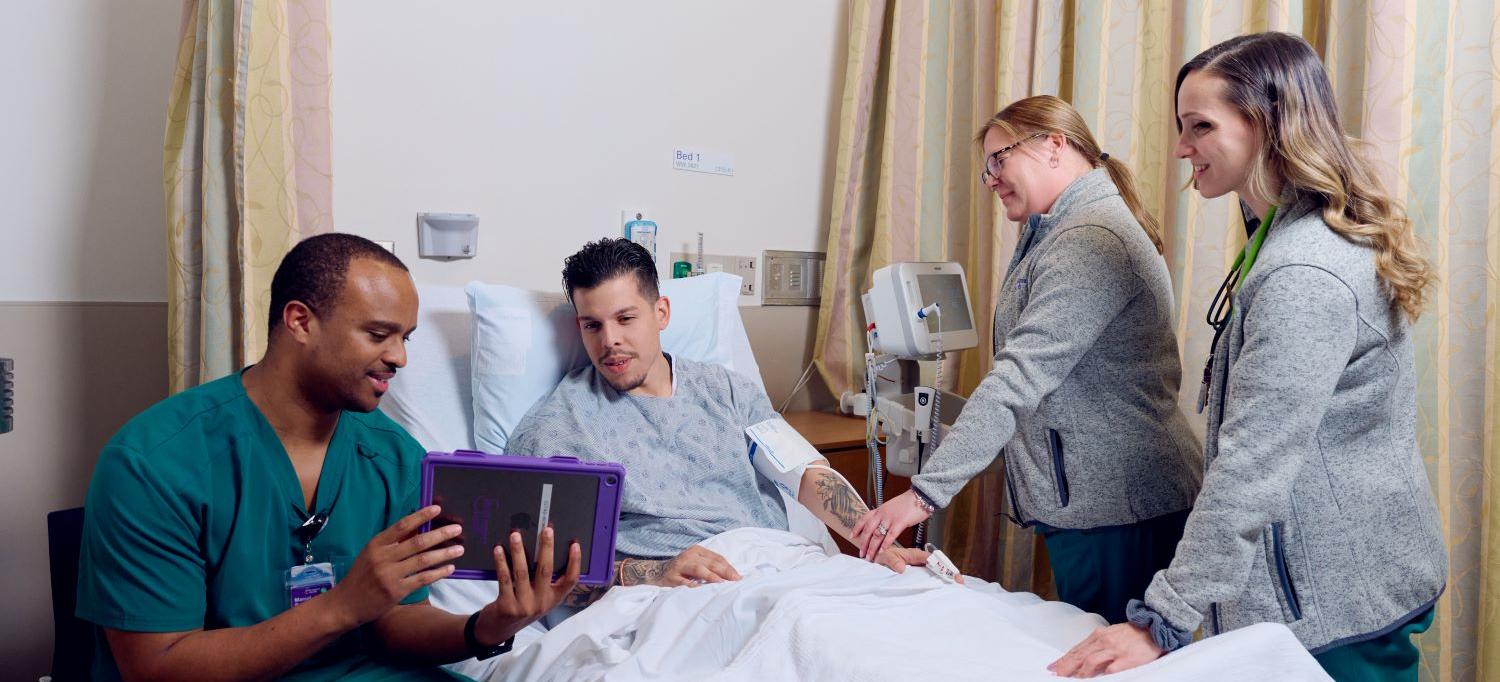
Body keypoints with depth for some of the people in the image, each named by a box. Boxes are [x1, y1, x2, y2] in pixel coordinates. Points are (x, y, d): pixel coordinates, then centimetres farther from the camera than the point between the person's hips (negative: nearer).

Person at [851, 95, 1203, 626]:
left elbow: (1019, 378, -26)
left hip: (1115, 506, -10)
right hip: (1090, 499, 10)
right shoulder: (1050, 234, 18)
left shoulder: (1091, 241, -18)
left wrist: (925, 492, -28)